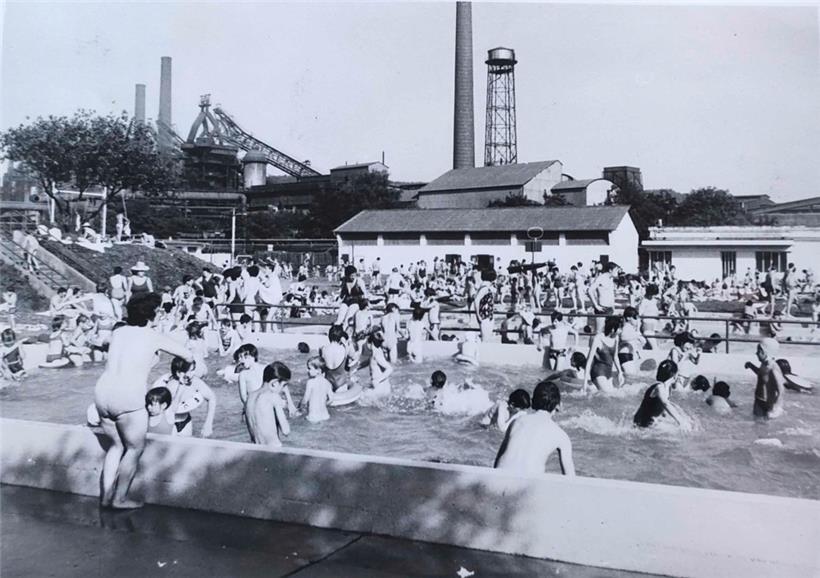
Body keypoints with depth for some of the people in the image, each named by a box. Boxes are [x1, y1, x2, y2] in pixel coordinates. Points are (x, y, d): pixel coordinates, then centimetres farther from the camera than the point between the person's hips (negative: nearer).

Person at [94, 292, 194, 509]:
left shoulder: (117, 332, 12)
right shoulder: (153, 337, -1)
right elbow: (187, 355, 11)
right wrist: (190, 361, 34)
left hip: (103, 391, 6)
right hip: (128, 398, -6)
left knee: (117, 444, 22)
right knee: (135, 448, 11)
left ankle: (106, 495, 20)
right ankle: (119, 498, 11)